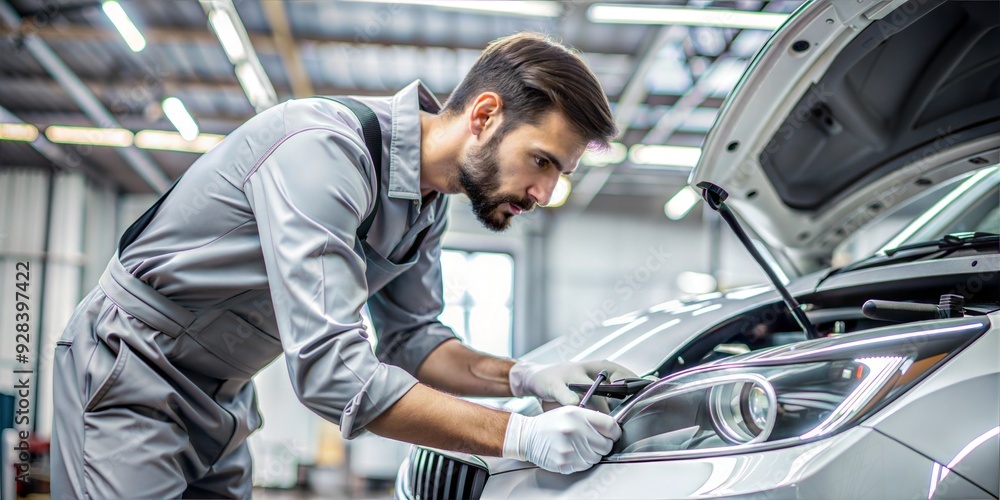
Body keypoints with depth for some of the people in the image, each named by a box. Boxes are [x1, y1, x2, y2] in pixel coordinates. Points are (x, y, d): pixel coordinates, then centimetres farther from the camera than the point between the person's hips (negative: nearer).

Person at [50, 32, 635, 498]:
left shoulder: (429, 203, -2)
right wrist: (521, 435, -35)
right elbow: (331, 370, -37)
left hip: (223, 397, 8)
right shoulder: (323, 149, -31)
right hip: (129, 377, -8)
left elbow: (411, 339, 5)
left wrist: (524, 377, -12)